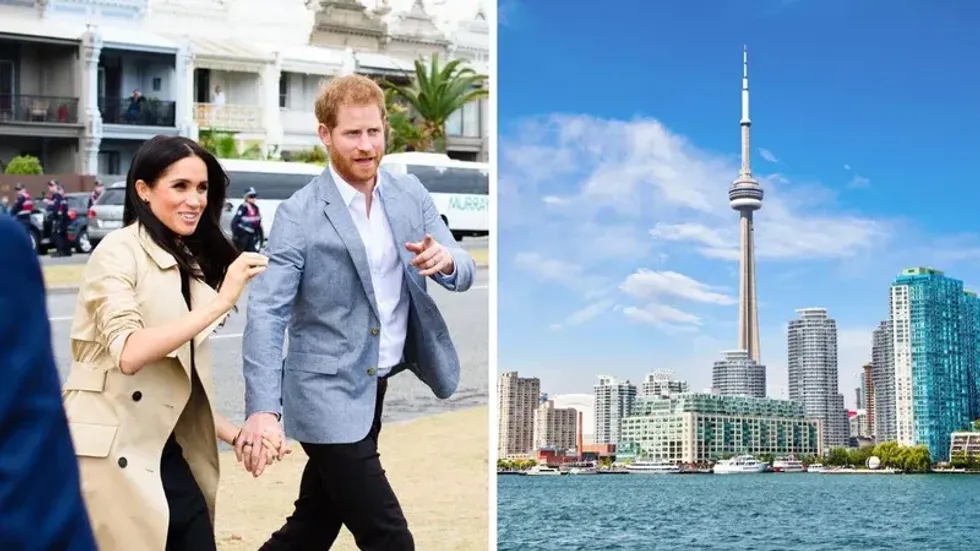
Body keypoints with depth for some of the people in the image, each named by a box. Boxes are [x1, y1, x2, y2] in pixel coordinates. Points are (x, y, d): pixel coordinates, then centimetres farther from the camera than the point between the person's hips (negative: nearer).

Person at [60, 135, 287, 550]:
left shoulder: (191, 264, 15)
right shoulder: (119, 252, -9)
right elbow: (129, 353, -23)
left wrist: (236, 434, 7)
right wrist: (220, 302, -24)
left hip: (165, 454, 7)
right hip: (112, 453, -7)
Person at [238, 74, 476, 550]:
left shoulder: (410, 193, 4)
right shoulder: (299, 215, -13)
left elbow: (462, 274, 5)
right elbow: (266, 315, -17)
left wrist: (446, 260, -20)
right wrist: (263, 409, -29)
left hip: (381, 392, 6)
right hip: (330, 399, -6)